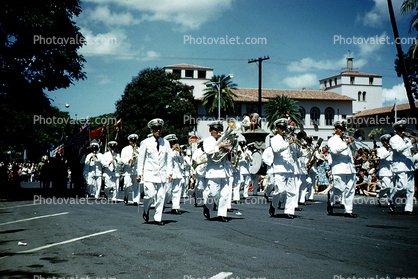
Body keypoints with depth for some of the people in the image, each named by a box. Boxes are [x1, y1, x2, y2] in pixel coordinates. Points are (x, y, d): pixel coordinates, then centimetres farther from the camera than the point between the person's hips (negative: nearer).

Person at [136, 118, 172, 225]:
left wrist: (169, 173, 4)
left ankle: (158, 218, 10)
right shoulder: (146, 142, 1)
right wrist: (139, 174, 1)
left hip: (162, 174, 3)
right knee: (150, 195, -11)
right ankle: (146, 211, 18)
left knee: (161, 197, 0)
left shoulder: (166, 143, 9)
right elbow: (141, 159, 4)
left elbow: (169, 159, 10)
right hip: (149, 174, -3)